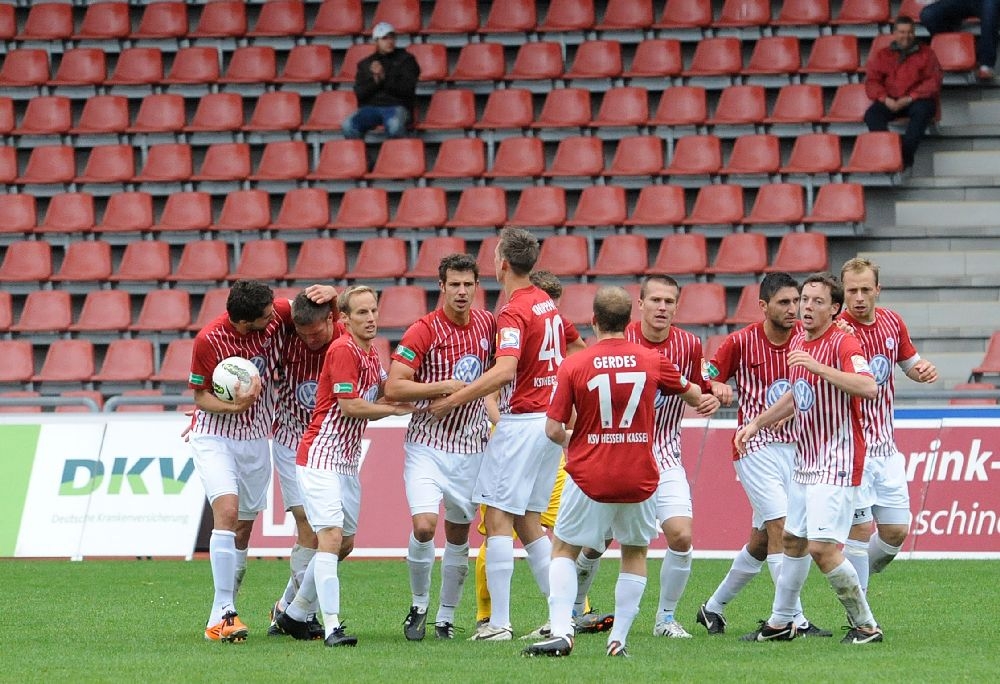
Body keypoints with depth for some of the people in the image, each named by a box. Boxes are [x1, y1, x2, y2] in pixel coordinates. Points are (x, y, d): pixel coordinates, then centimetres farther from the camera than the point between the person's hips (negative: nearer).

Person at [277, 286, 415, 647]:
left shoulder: (372, 355, 13)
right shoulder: (343, 350, -15)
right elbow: (349, 406, -18)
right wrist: (394, 409, -7)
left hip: (347, 461, 9)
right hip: (321, 457, -9)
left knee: (343, 544, 13)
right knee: (331, 536, -17)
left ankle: (293, 614, 26)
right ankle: (332, 627, -21)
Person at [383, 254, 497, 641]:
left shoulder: (488, 325, 5)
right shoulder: (423, 331, -11)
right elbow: (393, 388, -16)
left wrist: (489, 402, 9)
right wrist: (443, 387, -22)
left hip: (471, 446, 4)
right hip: (427, 445, -4)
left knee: (458, 536, 9)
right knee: (424, 525, -19)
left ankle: (446, 618, 21)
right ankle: (419, 606, 2)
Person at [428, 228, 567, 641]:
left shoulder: (514, 312, -16)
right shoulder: (547, 304, 12)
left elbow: (504, 372, -28)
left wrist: (450, 401, -24)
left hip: (521, 420, -9)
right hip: (552, 418, 9)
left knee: (498, 518, -6)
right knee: (528, 522, 14)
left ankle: (499, 622, -9)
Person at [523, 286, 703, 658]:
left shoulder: (573, 366, -9)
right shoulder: (652, 361, -2)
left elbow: (553, 428, -8)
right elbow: (693, 395, 16)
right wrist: (700, 394, 40)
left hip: (589, 477, -2)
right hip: (639, 479, 2)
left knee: (564, 550, 14)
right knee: (635, 553, 20)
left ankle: (561, 631, -2)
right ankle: (619, 639, 13)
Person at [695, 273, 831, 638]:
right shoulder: (740, 342, -6)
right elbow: (706, 383, 1)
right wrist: (717, 390, -21)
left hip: (795, 445, 5)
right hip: (757, 448, -5)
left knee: (762, 540, 10)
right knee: (781, 529, -16)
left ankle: (713, 607, 28)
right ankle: (795, 621, -16)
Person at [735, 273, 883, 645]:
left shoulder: (843, 343, -16)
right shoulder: (797, 342, 11)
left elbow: (868, 387, -34)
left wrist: (818, 366, -37)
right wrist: (758, 422, 25)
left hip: (836, 464, -9)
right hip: (805, 461, 9)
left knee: (822, 547, -15)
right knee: (793, 541, 17)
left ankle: (866, 625, -2)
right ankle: (780, 622, 31)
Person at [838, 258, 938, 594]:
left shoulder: (892, 322, 5)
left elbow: (911, 364, 21)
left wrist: (924, 369, -2)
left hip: (885, 447, 6)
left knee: (896, 531, 7)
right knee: (861, 528, -7)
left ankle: (853, 585, 29)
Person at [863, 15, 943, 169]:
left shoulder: (925, 54, 10)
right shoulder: (882, 55, 16)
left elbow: (933, 81, 0)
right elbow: (871, 81, 9)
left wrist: (910, 98, -13)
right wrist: (885, 99, -12)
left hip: (916, 99, -2)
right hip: (890, 101, 2)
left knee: (922, 110, -37)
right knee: (872, 114, -29)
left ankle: (906, 155, -44)